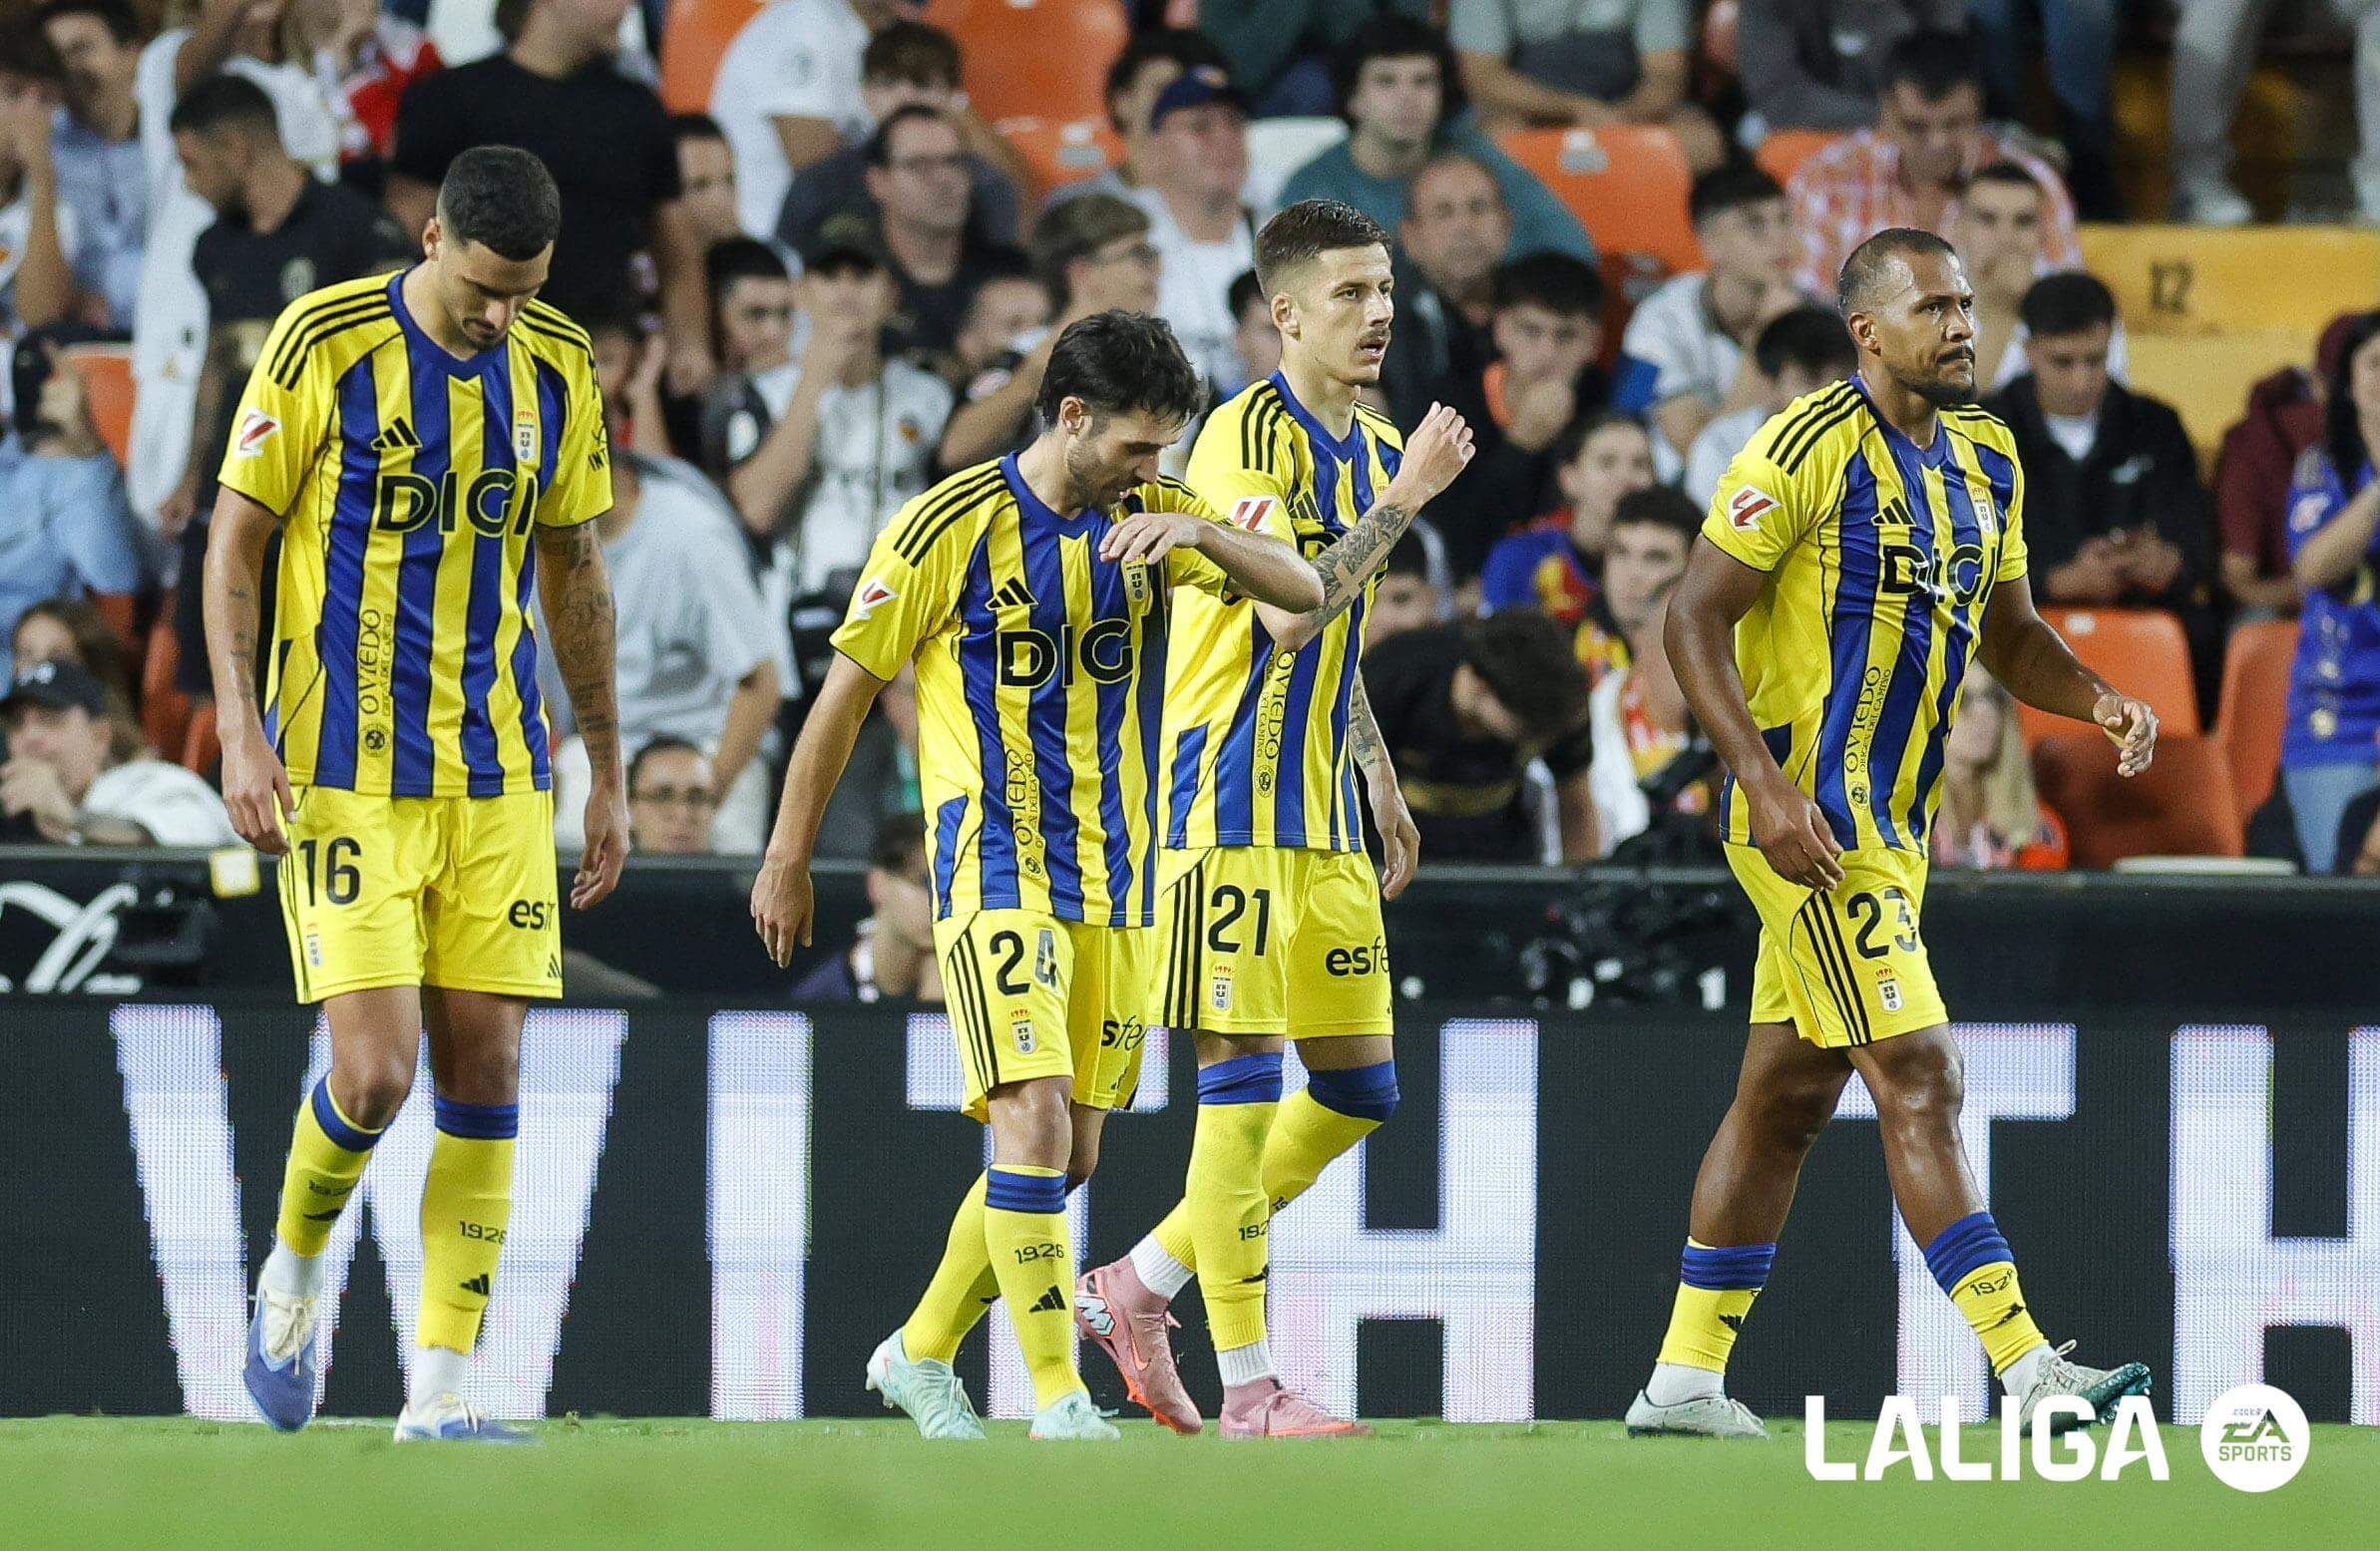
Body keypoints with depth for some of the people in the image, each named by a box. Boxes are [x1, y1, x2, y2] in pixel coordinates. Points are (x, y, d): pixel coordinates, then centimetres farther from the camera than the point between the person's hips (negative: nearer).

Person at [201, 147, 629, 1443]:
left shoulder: (556, 368, 5)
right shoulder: (324, 344, -8)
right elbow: (234, 542, -3)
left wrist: (606, 771, 17)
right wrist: (240, 731, -12)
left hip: (498, 775, 4)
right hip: (344, 773, -4)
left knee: (485, 1073, -1)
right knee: (374, 1071, -13)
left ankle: (440, 1391, 3)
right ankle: (294, 1270, 18)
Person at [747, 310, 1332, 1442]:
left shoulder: (1152, 519, 6)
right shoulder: (955, 526, -7)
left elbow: (1303, 589, -5)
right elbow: (845, 694, 0)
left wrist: (1198, 535, -24)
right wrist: (787, 860, 3)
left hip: (1117, 878, 6)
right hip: (997, 870, -6)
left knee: (1066, 1158, 9)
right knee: (1035, 1125, -19)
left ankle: (921, 1355, 27)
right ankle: (1060, 1402, -17)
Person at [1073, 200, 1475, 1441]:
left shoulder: (1371, 447, 15)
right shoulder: (1249, 435, -13)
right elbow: (1289, 616, -24)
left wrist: (1381, 785, 23)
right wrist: (1406, 498, -19)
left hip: (1323, 820, 9)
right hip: (1232, 800, -9)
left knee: (1359, 1091, 9)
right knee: (1241, 1081, -7)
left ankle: (1135, 1288, 19)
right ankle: (1246, 1385, -5)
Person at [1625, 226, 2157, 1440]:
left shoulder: (1986, 459, 12)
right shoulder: (1809, 448, -13)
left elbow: (2007, 631, 21)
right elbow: (1694, 618, -13)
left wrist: (2097, 701, 0)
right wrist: (1767, 785, -22)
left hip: (1893, 823, 9)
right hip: (1808, 814, -9)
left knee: (1789, 1096, 12)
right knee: (1918, 1077, -13)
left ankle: (1683, 1378, 18)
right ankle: (2025, 1367, -16)